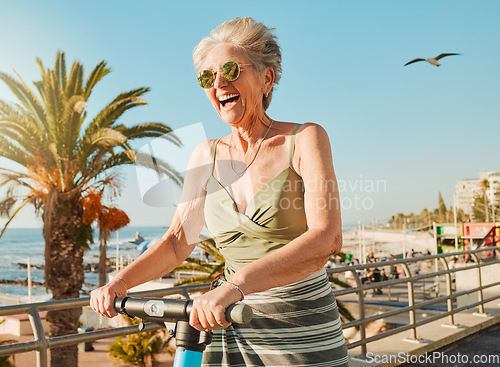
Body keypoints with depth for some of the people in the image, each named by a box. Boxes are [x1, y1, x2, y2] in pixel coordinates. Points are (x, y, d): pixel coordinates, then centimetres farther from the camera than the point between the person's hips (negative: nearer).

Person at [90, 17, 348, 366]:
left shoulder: (305, 139, -9)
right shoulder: (207, 156, 4)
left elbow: (326, 238, -23)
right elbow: (177, 242, 8)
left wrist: (235, 285, -35)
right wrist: (119, 281, -9)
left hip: (304, 336, -3)